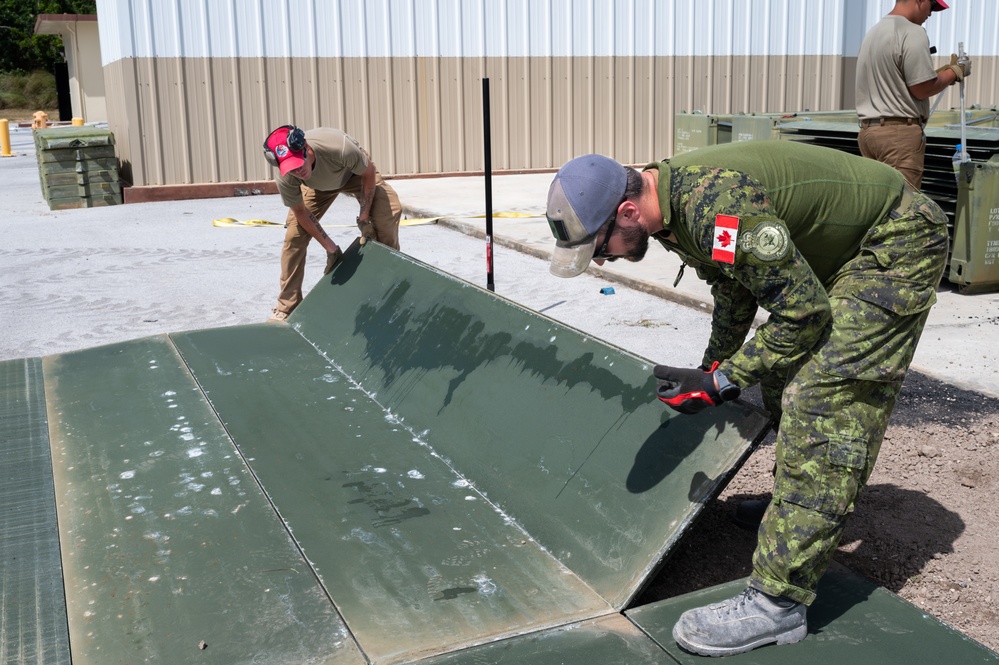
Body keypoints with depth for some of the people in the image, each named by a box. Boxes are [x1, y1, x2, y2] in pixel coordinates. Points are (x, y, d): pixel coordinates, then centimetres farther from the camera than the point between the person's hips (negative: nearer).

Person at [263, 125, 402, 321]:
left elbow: (368, 173, -23)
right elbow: (300, 211, -15)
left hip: (355, 172, -2)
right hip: (317, 186, 2)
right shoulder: (285, 179, -35)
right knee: (294, 235, -13)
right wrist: (330, 247, -15)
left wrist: (364, 217, -20)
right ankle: (286, 308, 2)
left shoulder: (340, 148, -45)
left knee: (389, 213, -22)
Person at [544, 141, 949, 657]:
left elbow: (804, 311, -26)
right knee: (784, 374, 18)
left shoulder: (717, 207, -35)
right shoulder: (675, 204, -3)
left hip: (897, 246, -10)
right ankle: (799, 508, 40)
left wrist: (719, 383, -20)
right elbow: (734, 288, 14)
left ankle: (778, 602, -15)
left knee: (823, 405, -17)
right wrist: (709, 372, 20)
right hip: (834, 250, 10)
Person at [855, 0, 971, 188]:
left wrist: (941, 72, 20)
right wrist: (956, 71, 5)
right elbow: (922, 89, -11)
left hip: (868, 130, 9)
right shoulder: (912, 33, -10)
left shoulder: (873, 32, 17)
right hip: (899, 132, -9)